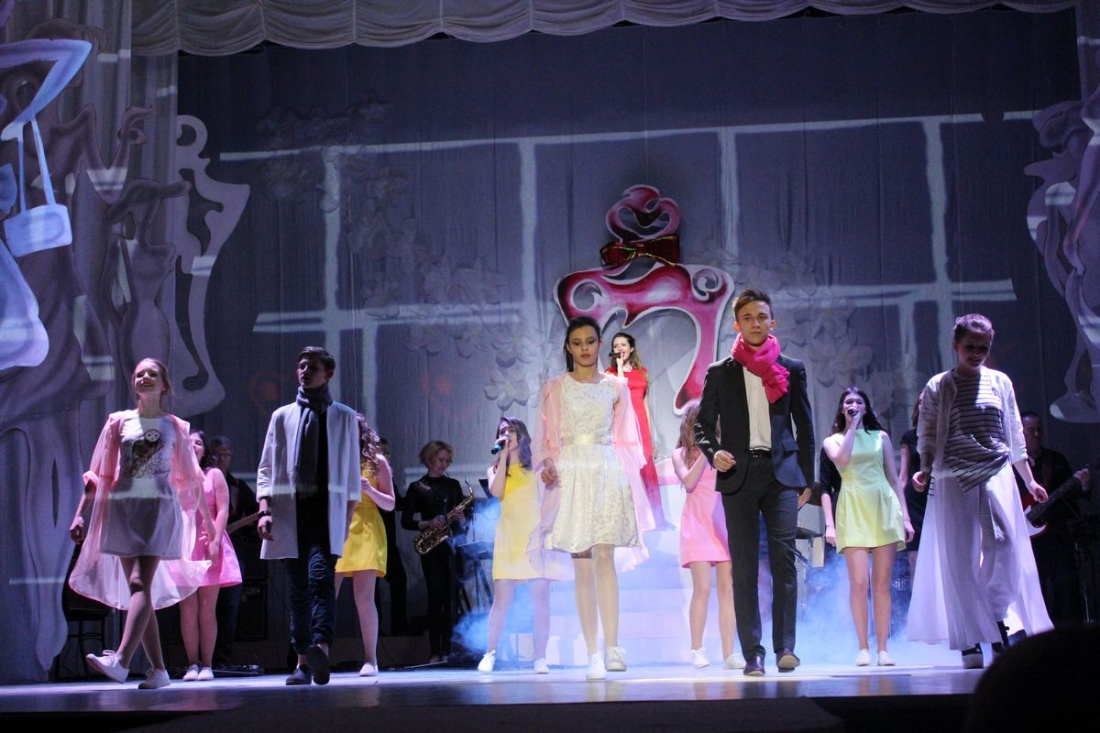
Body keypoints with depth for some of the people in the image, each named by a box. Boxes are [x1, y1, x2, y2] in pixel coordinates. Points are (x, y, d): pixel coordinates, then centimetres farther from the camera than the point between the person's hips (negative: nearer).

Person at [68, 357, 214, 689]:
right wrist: (81, 514, 3)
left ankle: (121, 659, -32)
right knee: (136, 589, 1)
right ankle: (158, 669, 5)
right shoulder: (119, 422, 11)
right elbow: (98, 475, 10)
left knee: (141, 583, -19)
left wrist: (207, 519, 17)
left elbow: (190, 479, 14)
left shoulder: (174, 427, 9)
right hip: (122, 509, 3)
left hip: (160, 509, -3)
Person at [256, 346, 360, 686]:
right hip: (290, 511, 2)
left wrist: (347, 518, 5)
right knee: (298, 587, 3)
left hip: (327, 511, -2)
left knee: (321, 577, -21)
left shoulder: (345, 418, 11)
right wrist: (265, 510, -3)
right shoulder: (282, 416, 13)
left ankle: (321, 649, -35)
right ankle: (303, 661, 8)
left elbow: (352, 472, 11)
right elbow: (266, 468, 11)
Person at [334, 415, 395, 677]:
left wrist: (369, 490, -10)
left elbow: (389, 505, 6)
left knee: (364, 597, -10)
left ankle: (370, 660, -5)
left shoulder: (375, 462, 8)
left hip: (365, 531, -3)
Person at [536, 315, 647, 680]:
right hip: (571, 475, 0)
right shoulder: (554, 388, 10)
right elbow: (546, 438, 8)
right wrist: (546, 465, -11)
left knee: (603, 556, -16)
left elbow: (625, 441, 13)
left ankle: (612, 647, -18)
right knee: (582, 567, -2)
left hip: (607, 474, 0)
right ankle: (594, 655, 0)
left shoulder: (616, 387, 11)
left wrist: (630, 483, 5)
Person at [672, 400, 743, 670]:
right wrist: (705, 452, -12)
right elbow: (689, 481, -10)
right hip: (698, 524, -2)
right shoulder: (681, 453, 7)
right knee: (702, 587, -11)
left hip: (724, 522, 2)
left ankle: (729, 653, 2)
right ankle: (697, 650, -1)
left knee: (727, 588, -1)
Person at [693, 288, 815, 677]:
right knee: (744, 567, 0)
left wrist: (806, 479, 9)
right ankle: (752, 652, 3)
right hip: (738, 474, 0)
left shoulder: (792, 369, 10)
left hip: (781, 472, 0)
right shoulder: (720, 373, 9)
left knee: (784, 558, -11)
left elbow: (804, 425, 12)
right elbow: (703, 424, 10)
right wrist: (713, 453, -11)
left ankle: (785, 647, -7)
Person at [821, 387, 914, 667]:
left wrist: (905, 516, 6)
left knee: (882, 583, -1)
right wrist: (852, 427, -3)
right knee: (858, 582, -10)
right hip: (853, 511, -1)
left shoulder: (881, 437, 15)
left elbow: (894, 478, 14)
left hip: (884, 508, 1)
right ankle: (863, 648, -4)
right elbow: (842, 460, -11)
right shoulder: (833, 440, 12)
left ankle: (882, 649, 2)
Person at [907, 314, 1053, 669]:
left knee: (1006, 551, -11)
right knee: (960, 559, -2)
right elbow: (927, 436, 5)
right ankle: (969, 643, 1)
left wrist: (1029, 480, 17)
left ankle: (998, 630, 2)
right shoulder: (938, 387, 5)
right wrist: (925, 469, -11)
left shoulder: (1001, 383, 11)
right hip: (954, 481, -2)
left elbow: (1015, 437, 16)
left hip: (997, 476, 2)